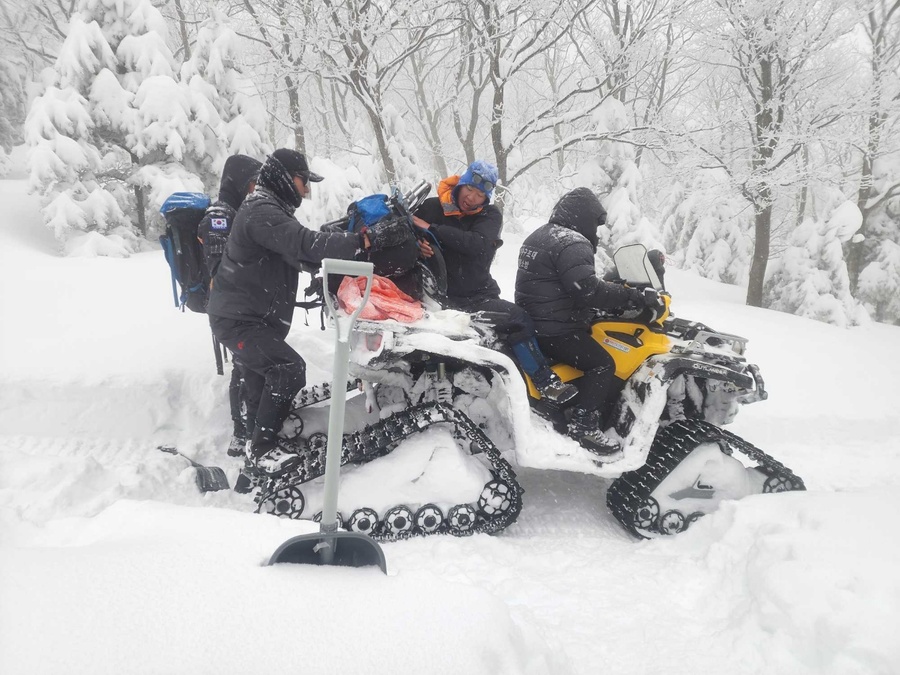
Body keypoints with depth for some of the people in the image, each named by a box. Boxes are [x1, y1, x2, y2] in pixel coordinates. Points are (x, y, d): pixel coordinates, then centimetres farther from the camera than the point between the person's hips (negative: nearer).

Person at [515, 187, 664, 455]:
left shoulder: (538, 236, 16)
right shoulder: (571, 243, -17)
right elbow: (588, 289, -30)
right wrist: (638, 297, -25)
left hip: (530, 322, 11)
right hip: (554, 331, -11)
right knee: (602, 364, -10)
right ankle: (583, 425, -14)